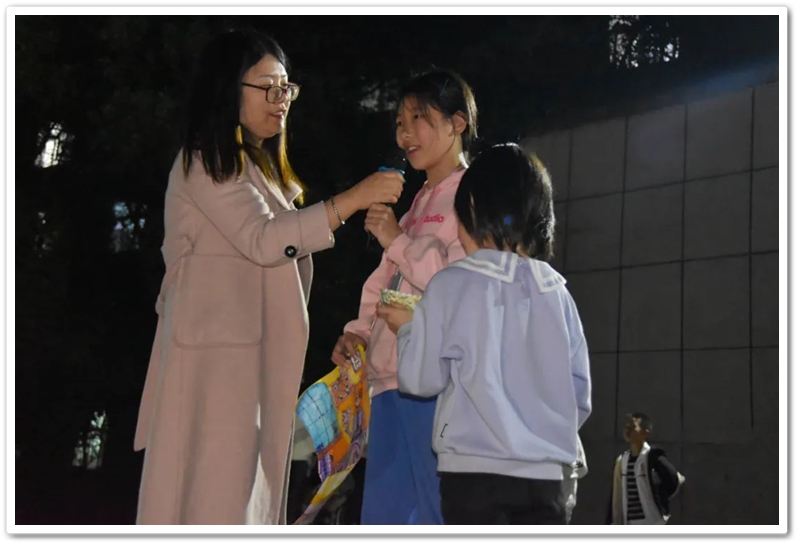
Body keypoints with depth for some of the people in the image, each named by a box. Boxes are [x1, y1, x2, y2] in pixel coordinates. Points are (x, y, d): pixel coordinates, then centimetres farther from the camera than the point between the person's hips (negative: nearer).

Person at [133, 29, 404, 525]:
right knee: (214, 497, -11)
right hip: (218, 355, -9)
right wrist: (353, 199, -22)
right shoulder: (208, 160, -7)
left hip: (258, 356, 9)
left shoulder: (262, 166, 22)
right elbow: (261, 240, -20)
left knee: (250, 493, 6)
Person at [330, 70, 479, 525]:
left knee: (444, 521, -8)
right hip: (393, 379, 8)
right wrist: (359, 331, 8)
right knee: (385, 521, 8)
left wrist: (397, 241, -11)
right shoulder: (419, 203, 23)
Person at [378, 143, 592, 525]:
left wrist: (407, 328, 17)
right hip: (545, 473, 4)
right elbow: (580, 394, 10)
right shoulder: (556, 292, 7)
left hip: (475, 470, -3)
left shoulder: (453, 284, -5)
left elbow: (422, 377, 0)